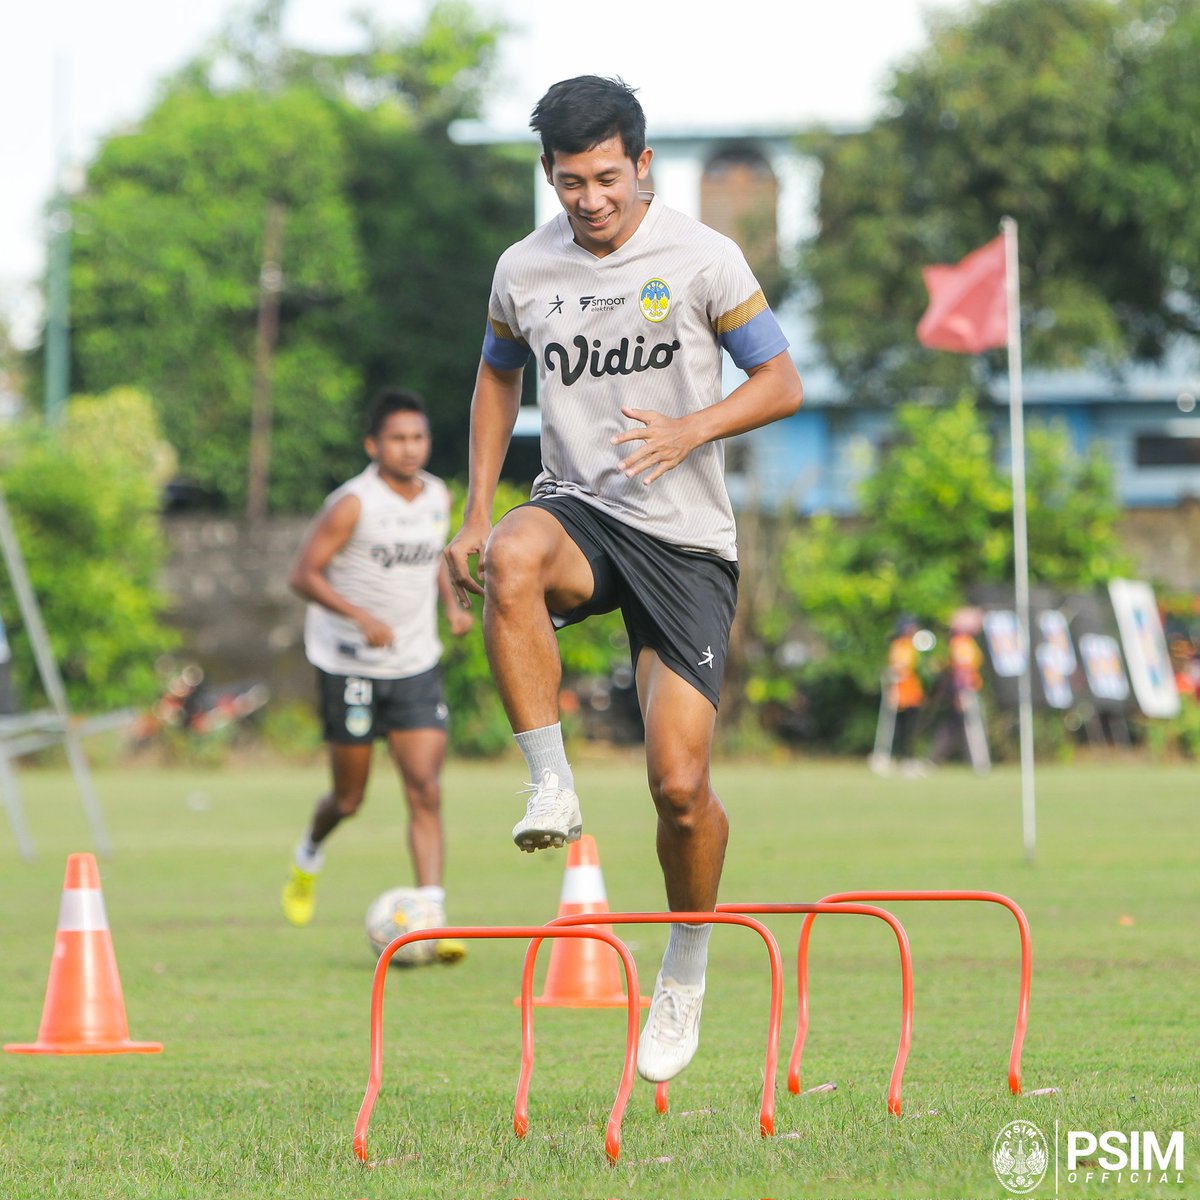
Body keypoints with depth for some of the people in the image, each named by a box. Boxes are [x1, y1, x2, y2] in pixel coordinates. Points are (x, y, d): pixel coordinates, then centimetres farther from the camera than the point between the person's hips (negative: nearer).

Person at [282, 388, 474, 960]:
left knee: (426, 793, -10)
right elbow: (303, 574, -15)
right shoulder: (353, 504, -14)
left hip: (417, 665, 4)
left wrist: (452, 603, 7)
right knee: (349, 798, 8)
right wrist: (361, 617, -27)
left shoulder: (438, 496, 5)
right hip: (351, 668, -4)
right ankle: (309, 858, 41)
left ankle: (432, 917, -14)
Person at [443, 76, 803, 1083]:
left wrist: (692, 429, -20)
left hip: (686, 542, -2)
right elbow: (498, 378, 22)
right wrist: (476, 516, 13)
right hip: (579, 509, 2)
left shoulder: (702, 259, -5)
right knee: (513, 559, -38)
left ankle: (688, 964, 18)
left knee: (680, 783, -9)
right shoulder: (524, 271, 5)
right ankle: (553, 786, -27)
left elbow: (781, 383, -1)